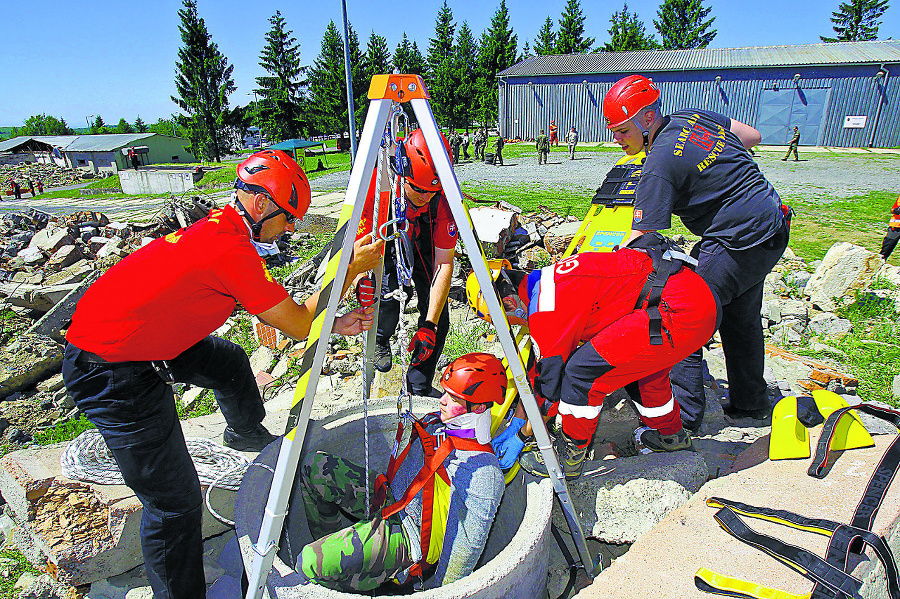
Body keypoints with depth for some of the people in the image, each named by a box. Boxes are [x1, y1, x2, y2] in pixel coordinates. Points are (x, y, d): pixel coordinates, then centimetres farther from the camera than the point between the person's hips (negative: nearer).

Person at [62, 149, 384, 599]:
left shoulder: (218, 228, 3)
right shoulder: (232, 250, -26)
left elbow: (278, 310, 8)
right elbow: (298, 327, -19)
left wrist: (334, 325, 4)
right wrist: (351, 269, -14)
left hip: (141, 337, 10)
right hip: (111, 374, -10)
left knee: (231, 363, 27)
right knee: (174, 502, -4)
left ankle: (247, 434, 54)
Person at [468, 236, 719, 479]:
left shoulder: (547, 308, -14)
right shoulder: (548, 281, 16)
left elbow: (549, 380, -5)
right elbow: (539, 366, 23)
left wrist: (521, 436, 10)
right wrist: (517, 422, 28)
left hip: (679, 312, -11)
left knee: (583, 372, -8)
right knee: (643, 364, 32)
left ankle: (569, 458, 11)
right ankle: (670, 434, 53)